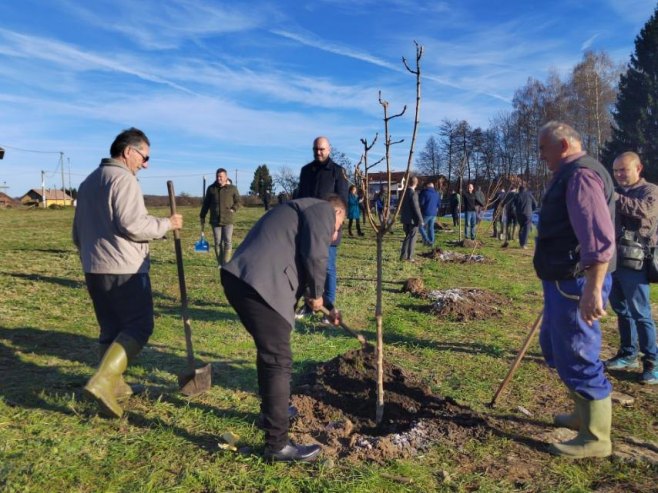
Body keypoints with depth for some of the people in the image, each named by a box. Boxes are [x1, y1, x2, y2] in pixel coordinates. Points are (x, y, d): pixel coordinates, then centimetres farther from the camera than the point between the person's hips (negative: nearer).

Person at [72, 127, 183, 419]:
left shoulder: (88, 182, 19)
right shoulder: (123, 179, -11)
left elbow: (78, 232, 24)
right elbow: (132, 225, -22)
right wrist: (166, 224, -9)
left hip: (94, 269, 9)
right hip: (124, 269, -9)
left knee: (110, 329, 15)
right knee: (138, 326, -3)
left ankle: (114, 385, 21)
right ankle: (102, 382, -13)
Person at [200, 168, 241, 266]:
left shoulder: (232, 188, 3)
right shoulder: (211, 188, 8)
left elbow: (238, 201, 9)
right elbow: (206, 204, 14)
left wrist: (233, 209, -9)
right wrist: (202, 216, 14)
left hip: (228, 220, -2)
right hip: (215, 220, 2)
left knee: (228, 242, -3)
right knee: (218, 242, 5)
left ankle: (226, 263, 2)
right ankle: (220, 263, 12)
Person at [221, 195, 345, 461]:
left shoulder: (301, 210, 34)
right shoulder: (322, 210, 5)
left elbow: (296, 264, 37)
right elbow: (315, 255, -12)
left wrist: (327, 308, 41)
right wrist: (316, 294, 5)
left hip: (240, 278, 10)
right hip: (258, 284, -10)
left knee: (270, 352, 25)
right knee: (278, 360, -4)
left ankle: (274, 410, 42)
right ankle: (277, 445, 4)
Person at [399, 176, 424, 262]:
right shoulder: (413, 194, -18)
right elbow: (416, 208, -19)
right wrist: (420, 220, -13)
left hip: (405, 219, 7)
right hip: (413, 220, -7)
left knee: (407, 237, 18)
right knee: (412, 238, 3)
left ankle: (403, 255, 18)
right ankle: (409, 257, 6)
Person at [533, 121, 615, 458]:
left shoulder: (581, 174, -16)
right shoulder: (570, 175, 17)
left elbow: (599, 237, -27)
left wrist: (592, 289, -31)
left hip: (577, 283, -11)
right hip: (566, 281, 11)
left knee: (577, 359, -1)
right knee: (554, 348, 22)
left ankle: (596, 439, 15)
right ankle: (585, 414, 38)